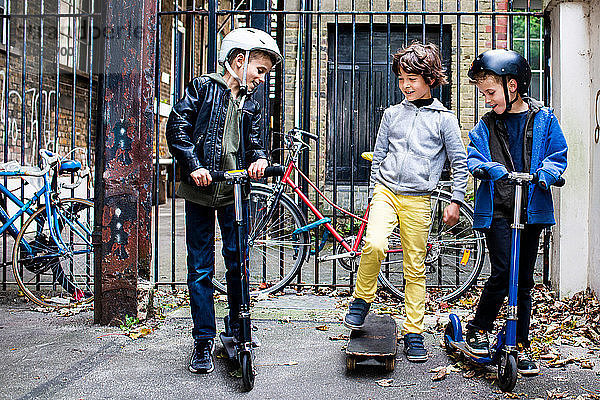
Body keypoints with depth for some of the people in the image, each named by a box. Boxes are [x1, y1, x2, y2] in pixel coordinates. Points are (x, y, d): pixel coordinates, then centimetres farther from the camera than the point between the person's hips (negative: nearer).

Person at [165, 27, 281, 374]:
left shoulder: (250, 106, 15)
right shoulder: (203, 87, 2)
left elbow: (254, 143, 12)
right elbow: (178, 127, -5)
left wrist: (259, 159, -12)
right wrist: (194, 164, -16)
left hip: (234, 192, 4)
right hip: (200, 191, -3)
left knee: (238, 263, 7)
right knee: (201, 268, 1)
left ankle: (238, 330, 25)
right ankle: (204, 341, 11)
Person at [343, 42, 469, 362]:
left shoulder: (444, 118, 4)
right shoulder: (392, 114, 11)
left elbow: (460, 163, 8)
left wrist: (455, 201, 2)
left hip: (417, 200, -1)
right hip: (386, 191, 1)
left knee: (415, 268, 2)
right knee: (374, 245, -24)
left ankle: (413, 333, 14)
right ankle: (361, 300, 1)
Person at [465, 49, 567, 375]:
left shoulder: (543, 119, 5)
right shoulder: (486, 125, 7)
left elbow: (558, 156, 6)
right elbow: (472, 158, 4)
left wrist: (546, 172, -16)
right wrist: (488, 167, -18)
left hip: (532, 208, 1)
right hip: (497, 210, -1)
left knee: (524, 279, 8)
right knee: (502, 273, -12)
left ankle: (521, 346, 20)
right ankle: (478, 329, 10)